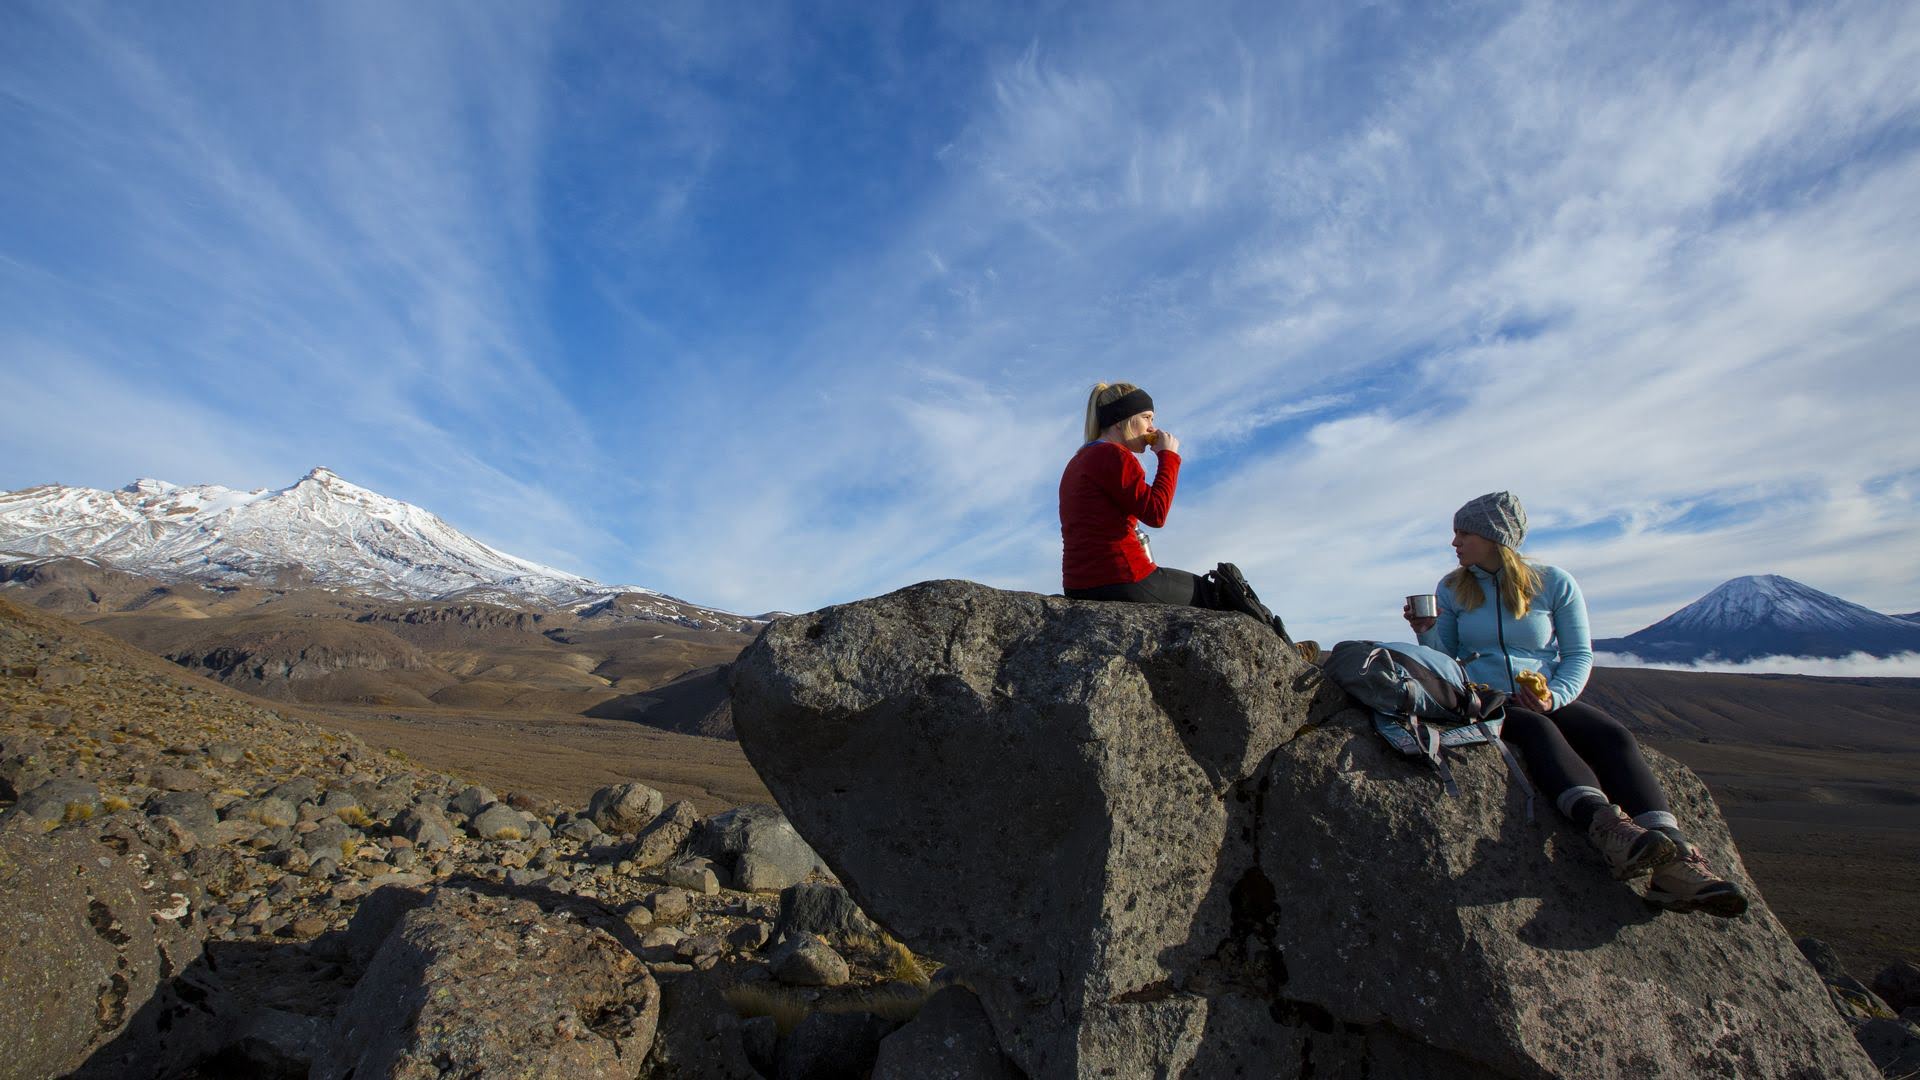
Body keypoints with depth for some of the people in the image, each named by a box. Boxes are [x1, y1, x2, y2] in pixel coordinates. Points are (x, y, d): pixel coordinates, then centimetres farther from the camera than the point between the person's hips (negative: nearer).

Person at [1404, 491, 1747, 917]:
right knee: (1537, 730, -34)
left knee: (1614, 736, -27)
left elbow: (1579, 654, 5)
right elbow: (1445, 658, 7)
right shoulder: (1452, 589, 7)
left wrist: (1555, 696, -14)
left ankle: (1674, 862, -43)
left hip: (1550, 700, 2)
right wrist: (1427, 634, -15)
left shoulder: (1554, 582, 6)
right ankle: (1607, 824, -56)